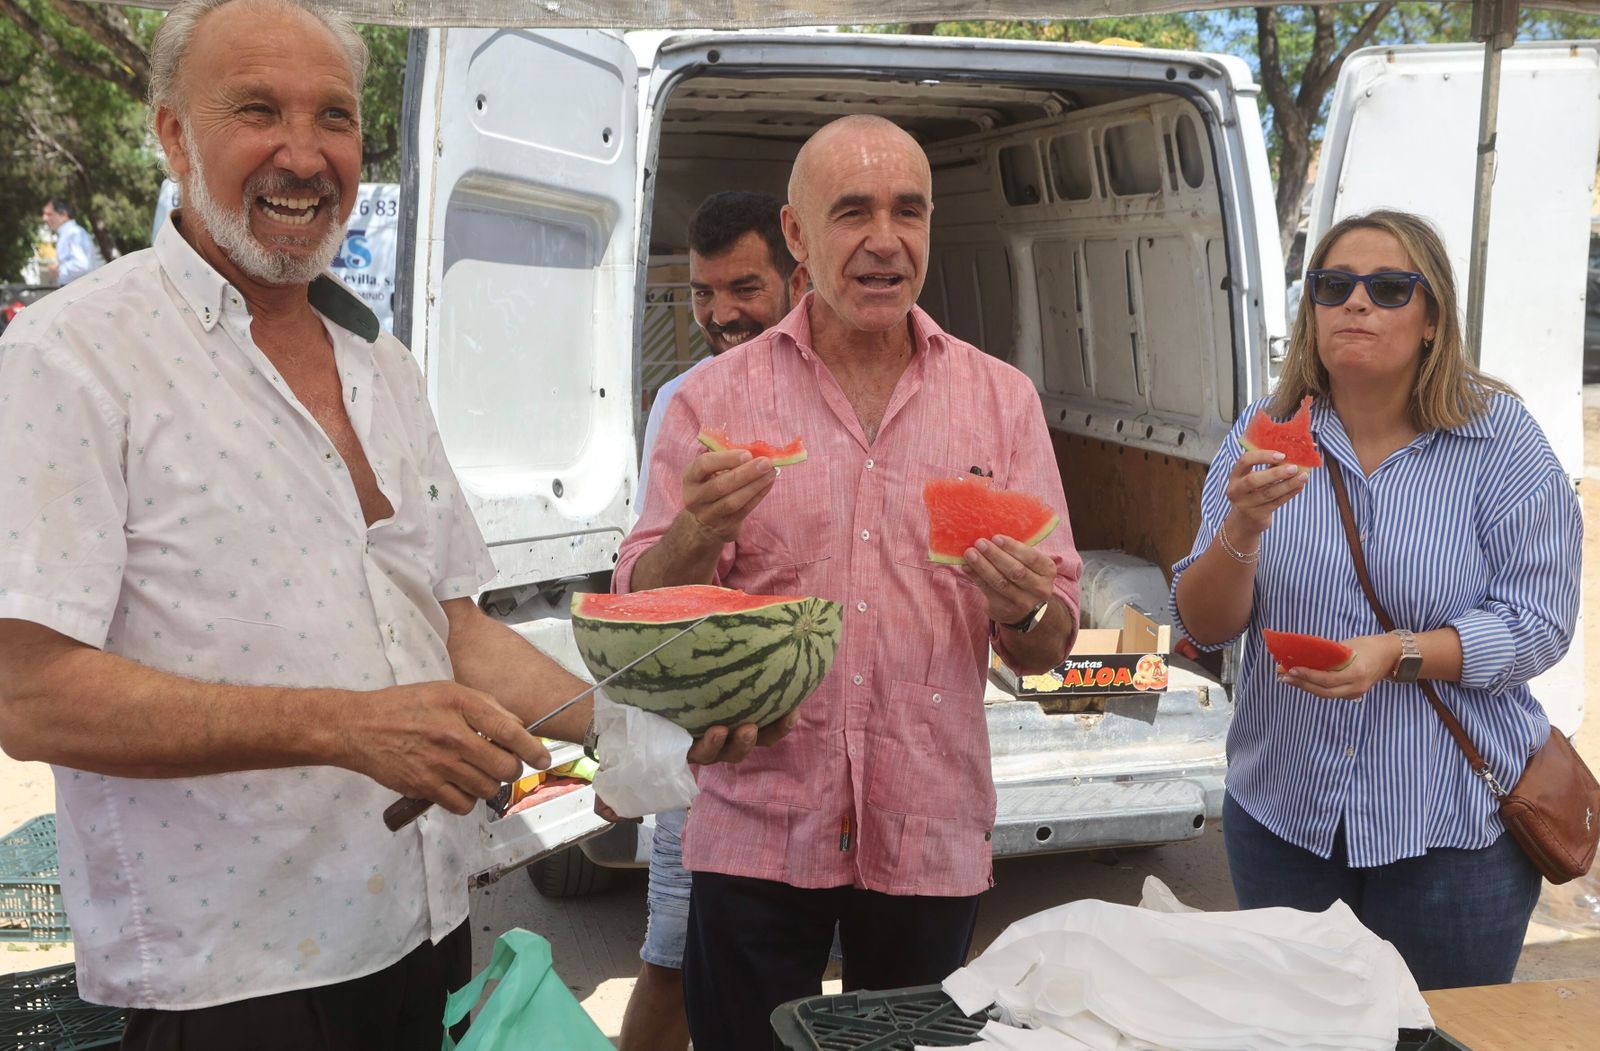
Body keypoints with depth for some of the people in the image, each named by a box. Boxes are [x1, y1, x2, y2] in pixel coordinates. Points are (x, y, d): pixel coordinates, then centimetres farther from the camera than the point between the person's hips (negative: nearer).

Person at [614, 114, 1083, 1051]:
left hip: (934, 838, 2)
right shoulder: (716, 399, -1)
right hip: (757, 837, -1)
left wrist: (1028, 610, -19)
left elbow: (1048, 648, 4)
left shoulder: (1003, 399, 3)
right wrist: (699, 535, -23)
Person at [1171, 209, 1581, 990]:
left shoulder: (1500, 438, -7)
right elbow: (1203, 627, -6)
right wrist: (1242, 531, -25)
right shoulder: (1263, 437, -1)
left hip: (1453, 823, -2)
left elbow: (1539, 624, -11)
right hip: (1283, 815, 2)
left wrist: (1397, 654, -26)